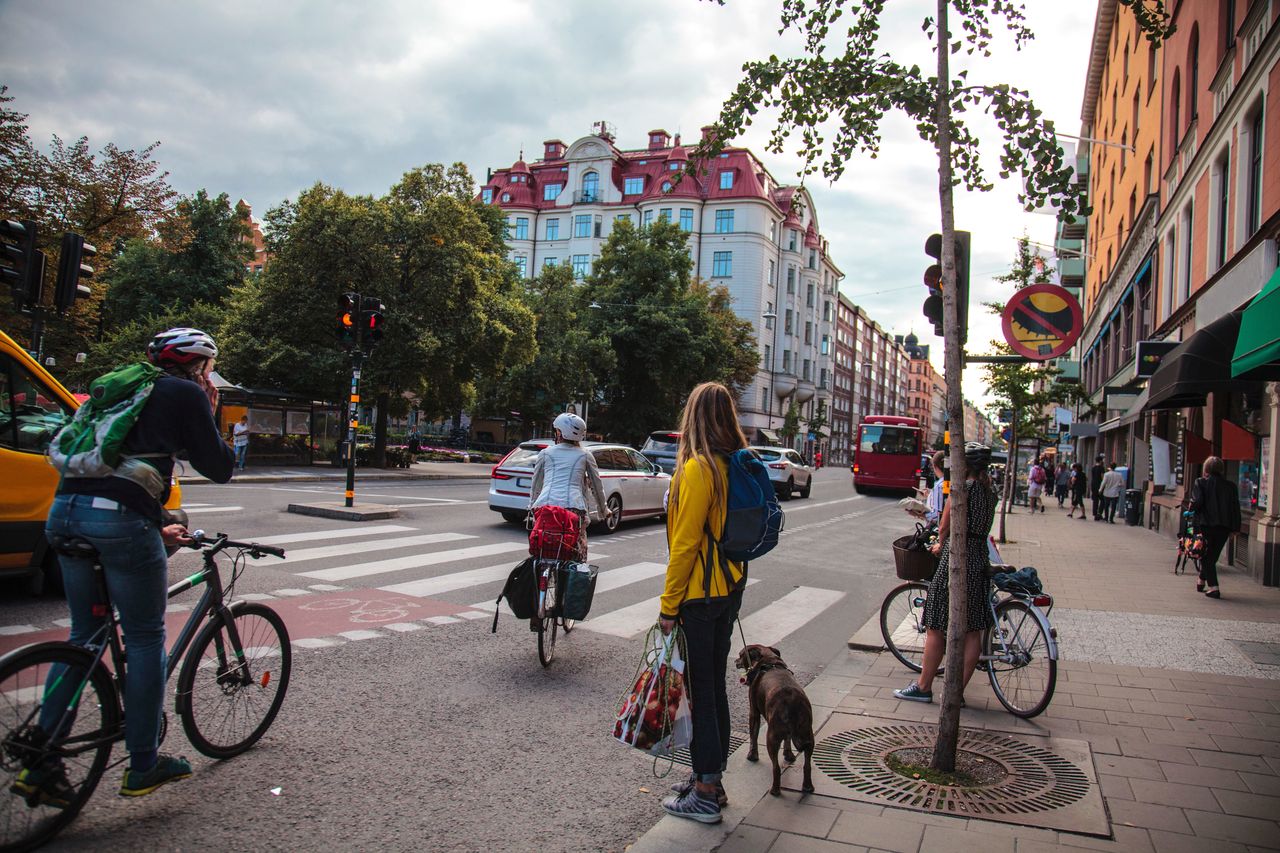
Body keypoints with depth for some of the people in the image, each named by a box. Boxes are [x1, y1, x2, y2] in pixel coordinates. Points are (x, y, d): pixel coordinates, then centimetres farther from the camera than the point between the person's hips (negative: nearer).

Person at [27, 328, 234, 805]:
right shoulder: (186, 395, 2)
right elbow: (219, 468, 3)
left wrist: (155, 529, 31)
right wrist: (210, 416, 14)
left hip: (65, 513, 8)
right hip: (119, 519, -8)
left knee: (83, 635, 20)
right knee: (146, 639, 6)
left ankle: (42, 766, 20)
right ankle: (143, 766, 15)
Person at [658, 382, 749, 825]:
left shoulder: (697, 469, -18)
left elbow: (685, 543, -19)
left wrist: (668, 605, -13)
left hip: (699, 594, -8)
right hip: (731, 588, 8)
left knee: (699, 689, 1)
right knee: (714, 684, 17)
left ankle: (705, 793, 12)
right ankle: (710, 778, 30)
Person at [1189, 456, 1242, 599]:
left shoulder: (1200, 482, -4)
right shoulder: (1231, 486, 6)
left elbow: (1197, 502, -15)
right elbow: (1236, 508, 5)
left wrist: (1192, 508, 7)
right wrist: (1235, 528, 8)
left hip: (1206, 524, -3)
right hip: (1224, 526, 3)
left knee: (1207, 556, 5)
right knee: (1213, 554, 17)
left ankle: (1213, 586, -5)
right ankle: (1202, 581, 29)